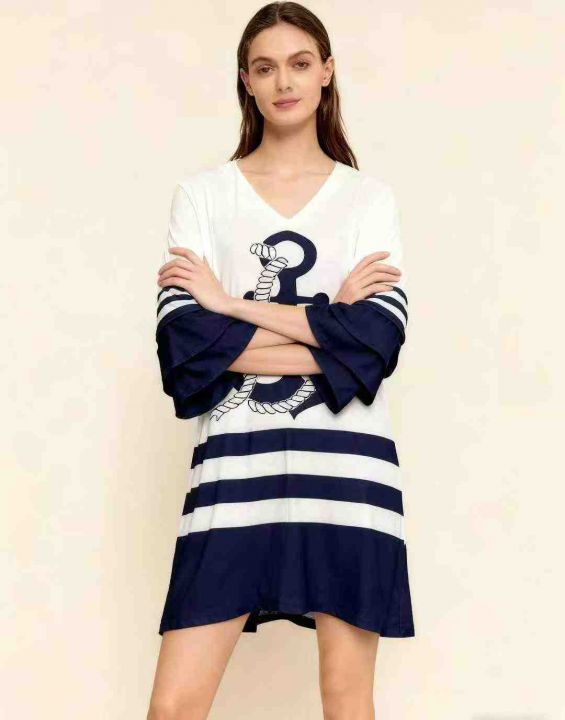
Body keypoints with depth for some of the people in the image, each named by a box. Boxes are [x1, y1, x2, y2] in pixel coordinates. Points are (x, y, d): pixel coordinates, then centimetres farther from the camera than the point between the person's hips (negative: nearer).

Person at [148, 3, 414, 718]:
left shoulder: (370, 197, 10)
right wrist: (330, 327, -7)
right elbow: (182, 339, -5)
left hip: (346, 462, 1)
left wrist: (231, 305, -7)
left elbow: (379, 338, -6)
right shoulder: (201, 193, 9)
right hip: (237, 463, 0)